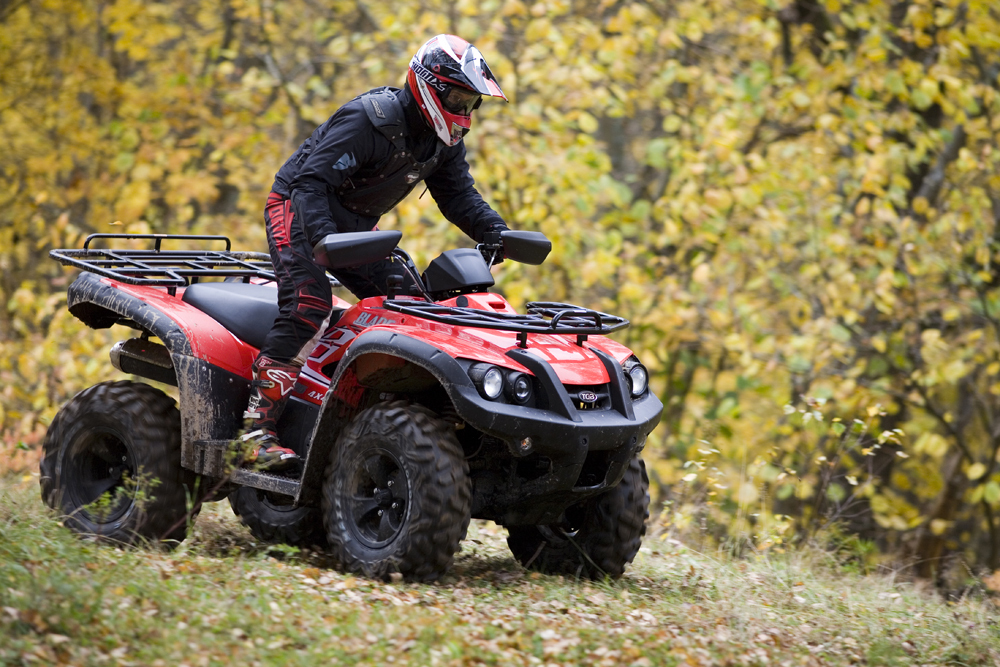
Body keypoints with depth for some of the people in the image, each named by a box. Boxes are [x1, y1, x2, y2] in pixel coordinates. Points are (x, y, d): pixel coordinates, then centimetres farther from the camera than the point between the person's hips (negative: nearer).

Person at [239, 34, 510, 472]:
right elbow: (311, 181, -30)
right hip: (298, 207, -9)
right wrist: (325, 239, -46)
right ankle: (257, 430, -31)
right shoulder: (368, 120, -26)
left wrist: (493, 230, -13)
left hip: (356, 224, 9)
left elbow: (457, 194, 6)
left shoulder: (444, 139, 0)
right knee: (307, 307, -27)